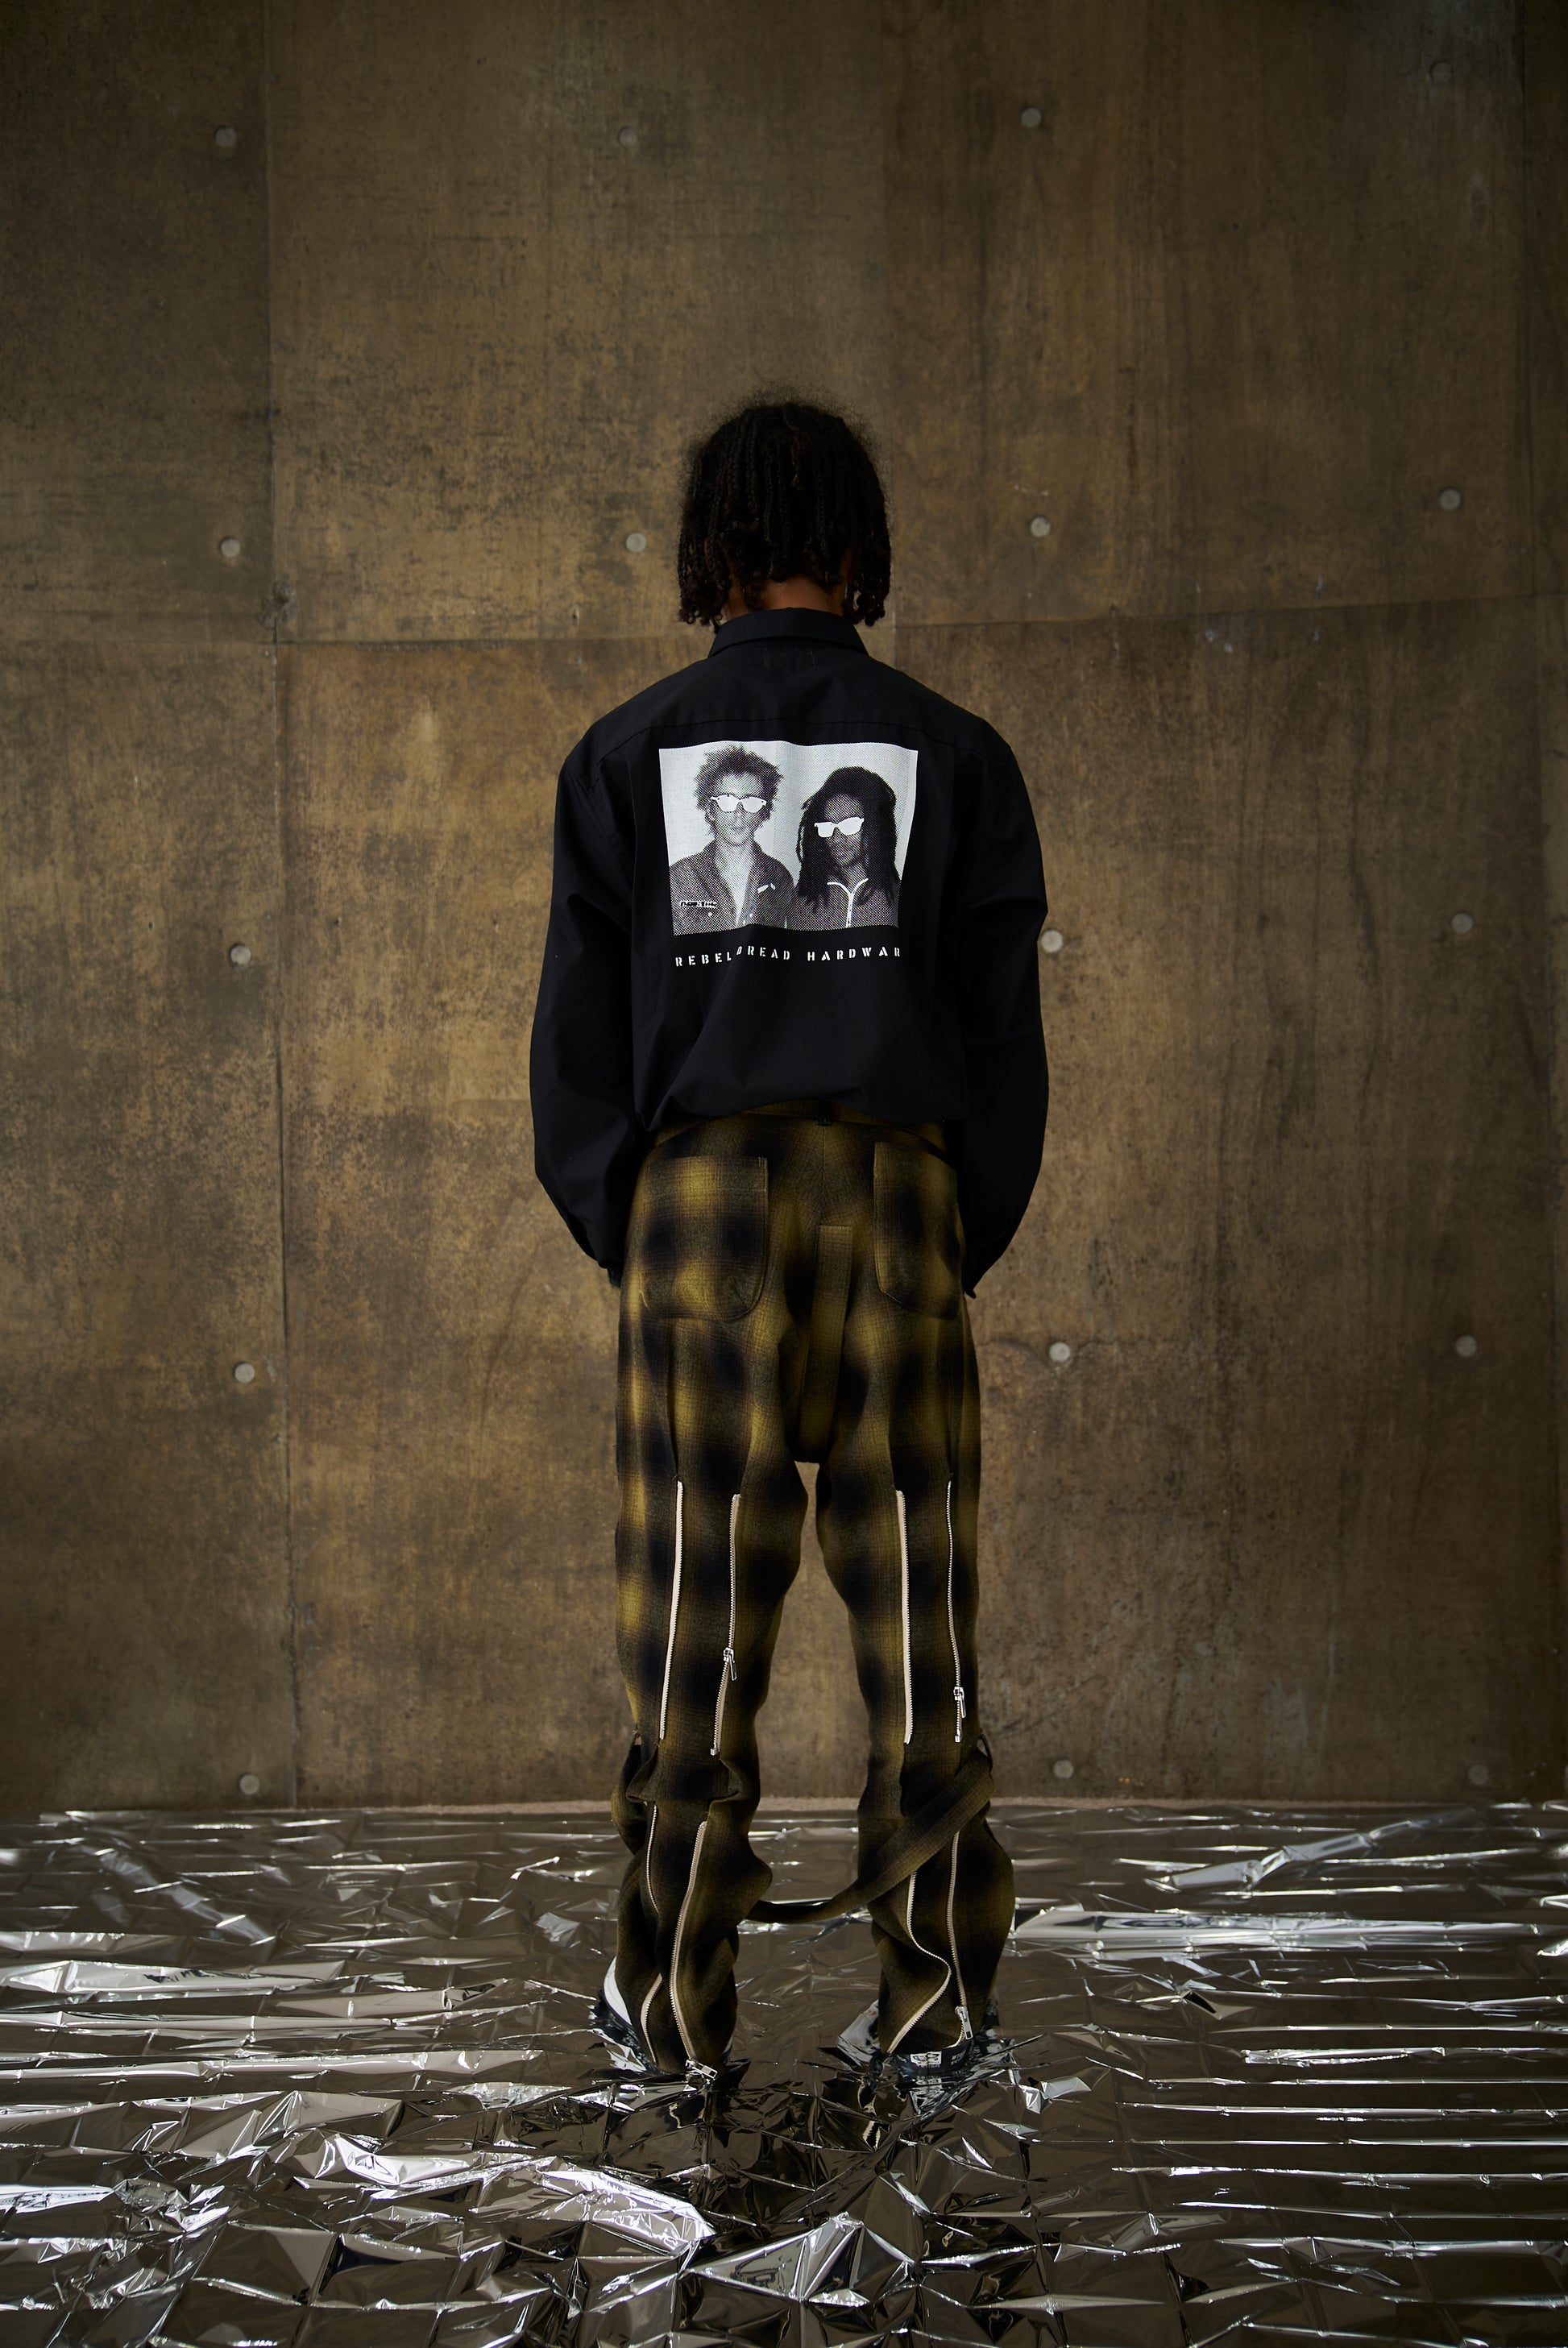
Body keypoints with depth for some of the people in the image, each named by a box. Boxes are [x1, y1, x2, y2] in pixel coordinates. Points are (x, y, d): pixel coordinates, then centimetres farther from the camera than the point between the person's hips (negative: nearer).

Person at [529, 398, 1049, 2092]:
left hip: (695, 1198, 0)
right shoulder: (951, 753, 6)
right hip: (898, 1195, 0)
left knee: (695, 1621, 5)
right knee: (914, 1616, 5)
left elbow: (579, 1022, 4)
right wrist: (972, 1233, 12)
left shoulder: (628, 754, 5)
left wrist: (616, 1230, 13)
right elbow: (1006, 1022, 5)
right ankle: (936, 2005, 11)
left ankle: (673, 2006, 13)